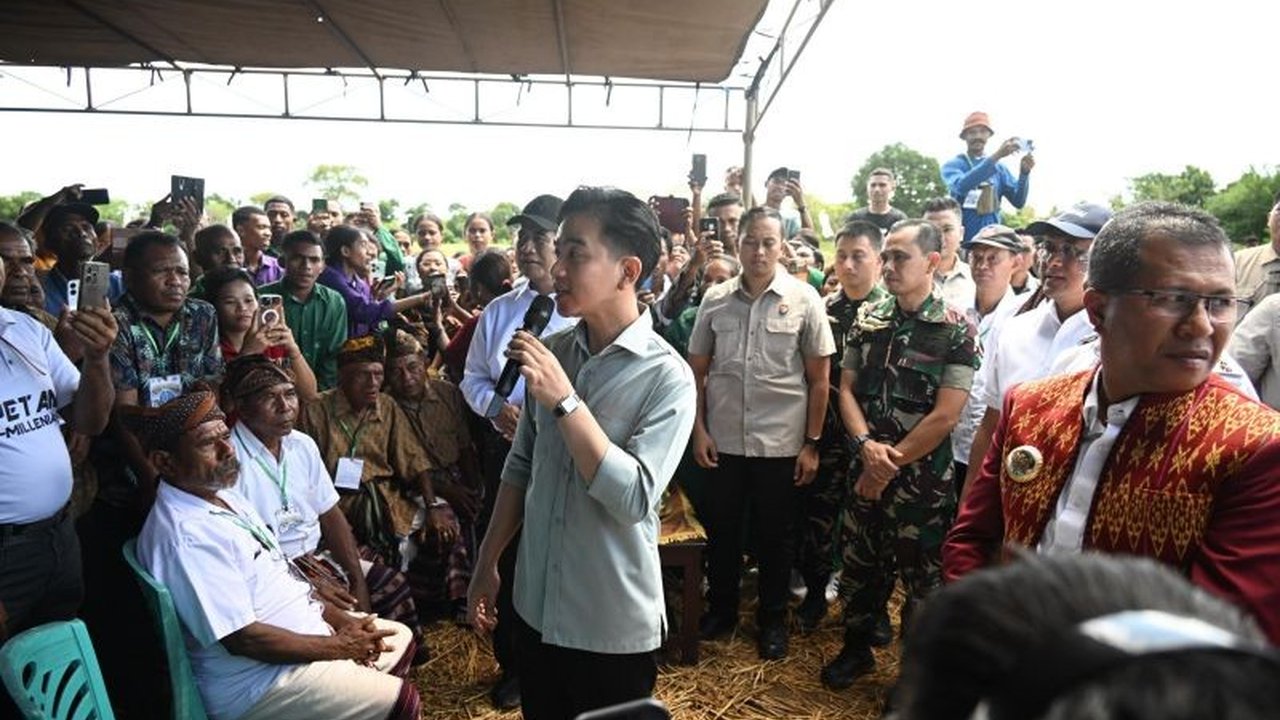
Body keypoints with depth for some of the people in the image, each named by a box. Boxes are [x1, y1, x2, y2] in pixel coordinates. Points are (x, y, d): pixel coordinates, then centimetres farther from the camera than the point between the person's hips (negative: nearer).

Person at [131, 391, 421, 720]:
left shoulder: (224, 496, 4)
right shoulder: (187, 536, -27)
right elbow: (242, 638, -27)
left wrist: (340, 619, 1)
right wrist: (339, 647, -16)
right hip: (258, 682, -10)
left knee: (400, 638, 16)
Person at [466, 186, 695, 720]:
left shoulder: (667, 376, -17)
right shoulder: (553, 351, -1)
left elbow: (634, 500, -25)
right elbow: (521, 467, 8)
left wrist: (565, 401, -27)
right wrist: (487, 563, 9)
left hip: (614, 624, -5)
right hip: (535, 606, 5)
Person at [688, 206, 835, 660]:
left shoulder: (803, 300, -5)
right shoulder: (715, 300, 1)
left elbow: (819, 378, -2)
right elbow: (697, 370, 7)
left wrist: (812, 443, -4)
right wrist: (699, 429, 0)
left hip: (780, 443, -2)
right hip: (723, 440, 2)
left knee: (774, 537, 12)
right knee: (721, 530, 14)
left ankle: (773, 619, 32)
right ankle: (721, 609, 35)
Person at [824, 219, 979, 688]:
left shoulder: (957, 330, -10)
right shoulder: (867, 320, 4)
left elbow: (945, 416, -14)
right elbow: (846, 389, 5)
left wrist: (890, 464, -11)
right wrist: (867, 445, -12)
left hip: (922, 478, -4)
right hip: (866, 469, 5)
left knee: (922, 577, 8)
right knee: (858, 562, 16)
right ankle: (856, 649, 38)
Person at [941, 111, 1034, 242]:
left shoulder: (999, 168, 12)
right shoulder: (953, 165, 0)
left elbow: (1018, 202, 4)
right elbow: (961, 186, -23)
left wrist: (1024, 173, -14)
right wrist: (996, 156, -28)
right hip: (962, 240, -3)